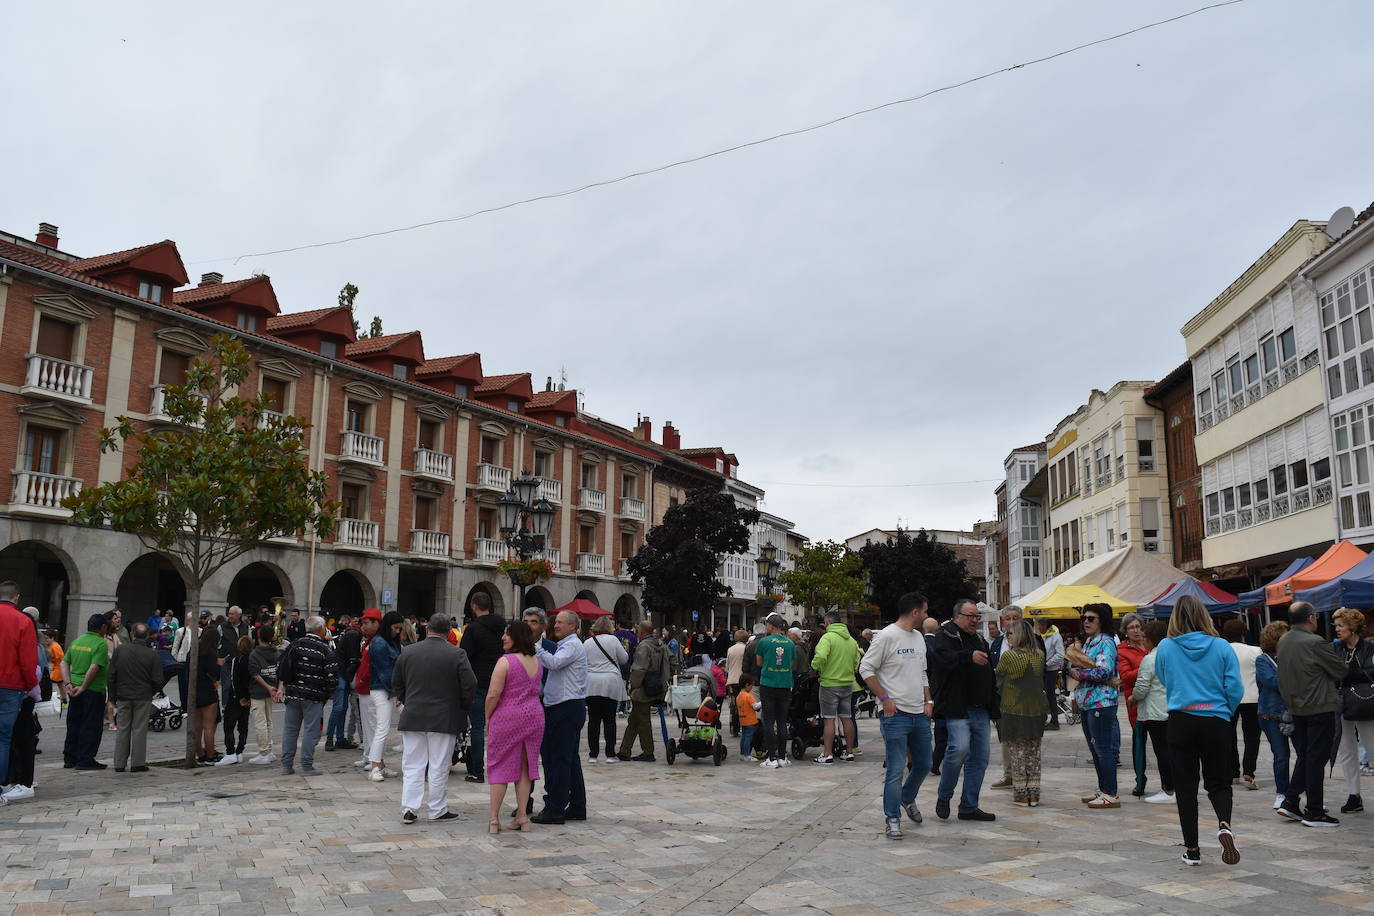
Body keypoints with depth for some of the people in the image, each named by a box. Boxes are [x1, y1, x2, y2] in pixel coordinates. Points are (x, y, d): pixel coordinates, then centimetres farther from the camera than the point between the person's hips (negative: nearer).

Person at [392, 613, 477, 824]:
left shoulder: (408, 652, 1)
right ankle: (437, 810, 13)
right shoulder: (457, 655, -9)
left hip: (412, 718, 3)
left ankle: (408, 809, 6)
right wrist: (463, 708, 5)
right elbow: (470, 686, -11)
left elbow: (396, 683, 10)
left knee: (412, 766, 10)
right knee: (439, 767, 6)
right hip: (444, 719, -2)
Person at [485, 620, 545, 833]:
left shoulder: (505, 661, -14)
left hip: (507, 717, -5)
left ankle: (494, 818, 7)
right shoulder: (536, 662, 7)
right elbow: (536, 690, 11)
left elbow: (493, 694, -16)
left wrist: (488, 717, -3)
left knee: (500, 766, 4)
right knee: (525, 767, 12)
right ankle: (522, 815, 13)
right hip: (534, 716, 5)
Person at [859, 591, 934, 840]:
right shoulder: (886, 636, -12)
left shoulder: (919, 637, 14)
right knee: (895, 769, -5)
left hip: (920, 715, 8)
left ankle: (907, 799, 41)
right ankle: (892, 818, 6)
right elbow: (866, 669, -11)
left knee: (923, 764, 16)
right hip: (896, 714, -8)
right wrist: (884, 698, -15)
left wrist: (928, 701, 10)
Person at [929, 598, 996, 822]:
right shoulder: (947, 635, -4)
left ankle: (969, 807, 18)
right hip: (957, 709, -8)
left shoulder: (980, 640, 20)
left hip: (980, 710, 8)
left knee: (979, 758, 7)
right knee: (960, 748, -22)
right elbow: (944, 658, -26)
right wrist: (969, 657, -41)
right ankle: (944, 797, 0)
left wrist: (993, 707, 24)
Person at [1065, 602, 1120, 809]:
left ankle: (1111, 794, 1)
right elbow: (1076, 664, 17)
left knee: (1103, 749, -5)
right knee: (1095, 749, 15)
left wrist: (1079, 673, -11)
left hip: (1101, 702, -10)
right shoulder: (1088, 642, 17)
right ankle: (1103, 789, 24)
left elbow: (1103, 671, -21)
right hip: (1086, 703, 10)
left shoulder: (1106, 642, -12)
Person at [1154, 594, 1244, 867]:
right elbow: (1235, 688, -3)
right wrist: (1226, 712, 14)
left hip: (1181, 721, 0)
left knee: (1185, 786, 8)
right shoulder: (1221, 646, -4)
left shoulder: (1165, 647, -3)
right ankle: (1224, 825, -14)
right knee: (1218, 782, 14)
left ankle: (1191, 849, 11)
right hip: (1216, 721, 0)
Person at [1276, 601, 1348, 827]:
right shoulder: (1315, 642, -18)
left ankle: (1290, 802, 17)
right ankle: (1314, 812, 5)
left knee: (1304, 756, 18)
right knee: (1316, 759, 0)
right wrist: (1342, 661, 13)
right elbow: (1341, 672, -8)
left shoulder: (1283, 641, 7)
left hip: (1296, 707, 8)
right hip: (1320, 708, -7)